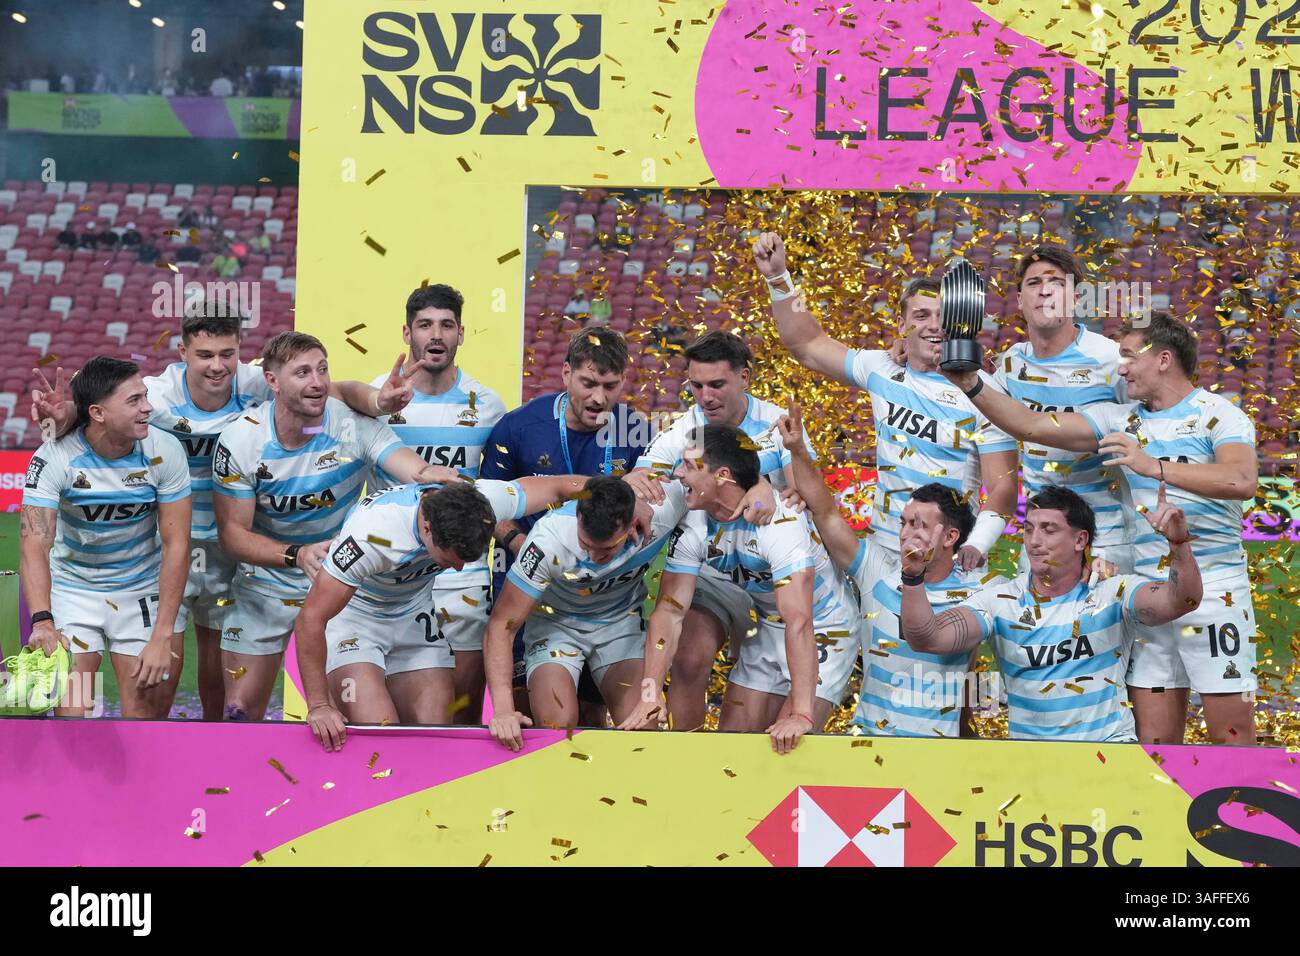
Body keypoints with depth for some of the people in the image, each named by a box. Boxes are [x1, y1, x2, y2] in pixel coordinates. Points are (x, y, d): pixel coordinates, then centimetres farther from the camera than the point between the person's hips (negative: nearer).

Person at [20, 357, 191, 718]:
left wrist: (162, 637, -20)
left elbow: (176, 545, -14)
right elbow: (34, 545, -26)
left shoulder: (164, 451, -16)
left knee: (148, 711, -1)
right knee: (71, 711, -7)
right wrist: (42, 621, -43)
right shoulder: (54, 457, -20)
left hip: (143, 590, 1)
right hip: (73, 589, -1)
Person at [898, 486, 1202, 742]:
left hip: (1109, 740, -2)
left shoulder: (1114, 591, -2)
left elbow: (1181, 602, -19)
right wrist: (914, 576, -28)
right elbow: (928, 639, -11)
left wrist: (1179, 542, -37)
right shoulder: (1000, 600, 0)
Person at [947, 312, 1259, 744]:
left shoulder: (1218, 414, -5)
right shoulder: (1121, 419, 11)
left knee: (1231, 734, -2)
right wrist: (973, 388, -5)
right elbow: (1035, 426, 6)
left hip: (1214, 589, -5)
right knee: (1155, 737, 7)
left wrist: (1154, 466, -31)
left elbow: (1242, 481, -24)